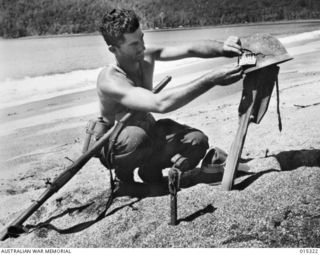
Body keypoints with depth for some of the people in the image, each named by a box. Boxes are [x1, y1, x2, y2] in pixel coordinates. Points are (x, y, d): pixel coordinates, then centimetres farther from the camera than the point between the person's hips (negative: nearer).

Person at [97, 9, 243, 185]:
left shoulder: (146, 58, -11)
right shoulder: (110, 80, -32)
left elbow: (189, 50, -17)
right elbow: (161, 104, -46)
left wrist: (221, 49, -38)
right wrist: (211, 79, -48)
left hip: (149, 132, 6)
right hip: (116, 146, -6)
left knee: (197, 140, -16)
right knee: (137, 136, -41)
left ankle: (150, 170, 9)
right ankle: (123, 173, -6)